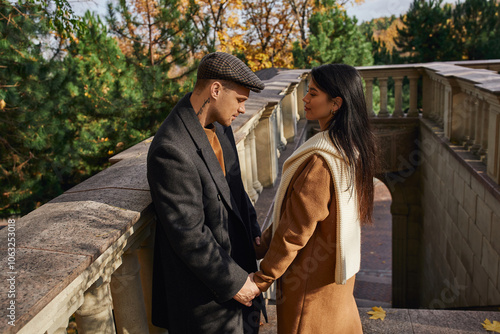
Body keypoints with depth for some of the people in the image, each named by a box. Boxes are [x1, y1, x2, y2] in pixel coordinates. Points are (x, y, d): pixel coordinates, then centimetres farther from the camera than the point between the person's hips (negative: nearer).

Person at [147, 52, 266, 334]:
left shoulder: (218, 125, 0)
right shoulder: (171, 151, -29)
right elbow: (187, 234, -26)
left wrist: (253, 231, 4)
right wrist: (234, 281, -17)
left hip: (234, 255, 9)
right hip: (203, 279, -8)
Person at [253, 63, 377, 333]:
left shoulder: (320, 160, -31)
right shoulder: (352, 146, -1)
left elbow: (296, 230, -25)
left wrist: (261, 280, -14)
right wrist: (264, 243, 6)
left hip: (313, 279, -9)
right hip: (337, 268, 9)